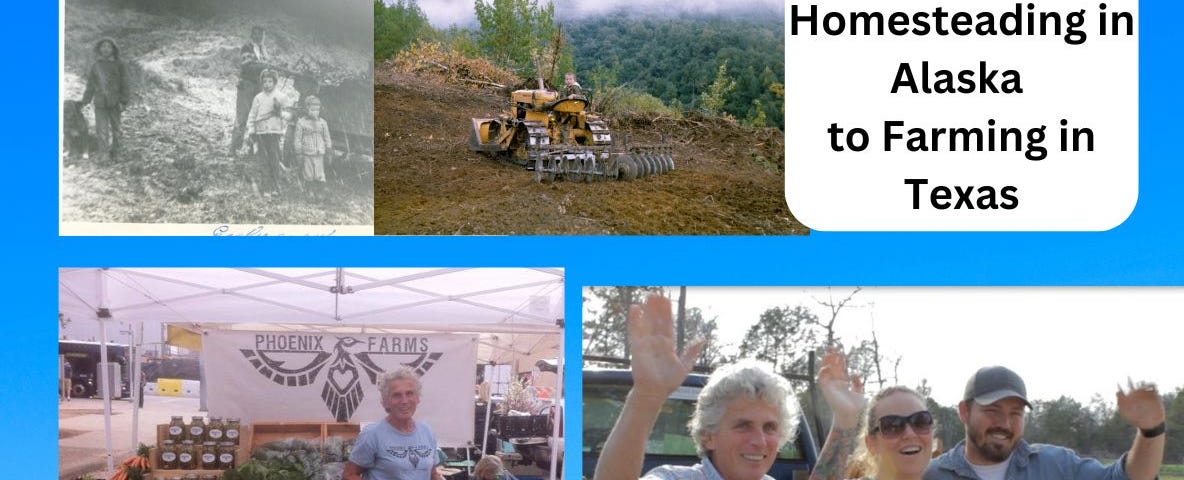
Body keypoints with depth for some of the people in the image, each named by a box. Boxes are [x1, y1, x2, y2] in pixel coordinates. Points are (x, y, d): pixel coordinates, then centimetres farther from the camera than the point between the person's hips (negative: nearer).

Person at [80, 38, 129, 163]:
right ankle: (104, 154, -6)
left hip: (114, 102, -1)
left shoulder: (118, 65, 4)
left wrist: (123, 101, -5)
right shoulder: (95, 66, 11)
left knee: (115, 128, 4)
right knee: (101, 129, -7)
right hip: (100, 102, 1)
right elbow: (90, 85, 15)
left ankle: (114, 154, 15)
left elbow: (124, 85, 3)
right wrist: (84, 101, 10)